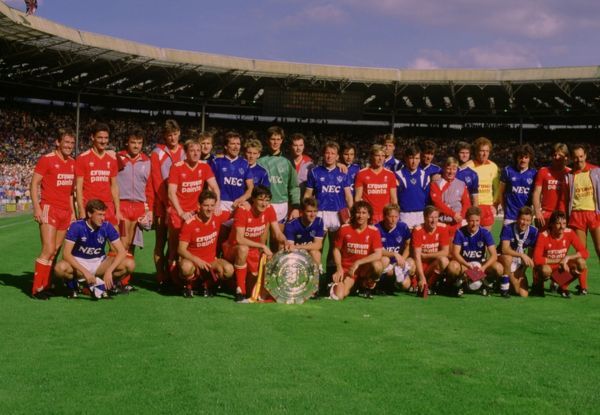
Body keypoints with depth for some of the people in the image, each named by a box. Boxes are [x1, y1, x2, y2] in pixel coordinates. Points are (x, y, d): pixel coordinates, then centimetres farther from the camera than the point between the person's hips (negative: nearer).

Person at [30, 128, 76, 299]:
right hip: (49, 209, -7)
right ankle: (37, 289, -4)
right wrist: (36, 207, -15)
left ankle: (46, 285, 12)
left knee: (56, 251, 6)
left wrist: (72, 211, 17)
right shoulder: (46, 160, -6)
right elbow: (34, 184, -6)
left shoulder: (72, 163, 14)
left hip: (65, 211, 7)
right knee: (48, 250, -12)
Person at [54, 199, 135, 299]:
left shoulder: (107, 226, -13)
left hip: (99, 262, 2)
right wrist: (85, 272, -34)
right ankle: (73, 286, -3)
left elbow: (122, 251, -15)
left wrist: (109, 270, -30)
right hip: (78, 262, -2)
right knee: (60, 268, -37)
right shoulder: (77, 226, -18)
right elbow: (66, 253, -24)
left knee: (130, 264, -22)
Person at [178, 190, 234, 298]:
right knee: (186, 267, -39)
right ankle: (188, 285, -2)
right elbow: (181, 249, -19)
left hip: (211, 261, 4)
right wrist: (196, 260, -34)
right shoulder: (189, 224, -17)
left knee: (229, 270, -26)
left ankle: (208, 284, 5)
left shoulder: (218, 217, -6)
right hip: (193, 260, -3)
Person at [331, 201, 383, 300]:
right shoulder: (344, 229, -5)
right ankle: (336, 285, 16)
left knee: (377, 265, -35)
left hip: (364, 268, 0)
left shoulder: (374, 231, -8)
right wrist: (339, 269, -9)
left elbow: (378, 255, -17)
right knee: (339, 296, -24)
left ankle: (368, 286, -2)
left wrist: (357, 263, -23)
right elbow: (336, 249, 4)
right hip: (346, 267, 0)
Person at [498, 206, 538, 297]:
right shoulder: (508, 228, -19)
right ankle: (504, 288, -21)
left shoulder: (533, 231, -9)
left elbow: (530, 255, -3)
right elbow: (505, 249, -30)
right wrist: (522, 255, -41)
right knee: (508, 258, -39)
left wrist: (522, 270, -11)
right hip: (503, 260, -4)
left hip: (519, 266, 4)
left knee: (524, 294, -6)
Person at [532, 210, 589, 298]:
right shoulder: (544, 236, -22)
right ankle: (538, 286, -2)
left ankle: (563, 287, 0)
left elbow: (584, 253, -14)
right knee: (545, 270, -39)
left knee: (581, 263, -24)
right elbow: (537, 260, -30)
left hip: (562, 267, 4)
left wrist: (567, 258, -29)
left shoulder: (569, 233, -12)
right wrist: (559, 261, -25)